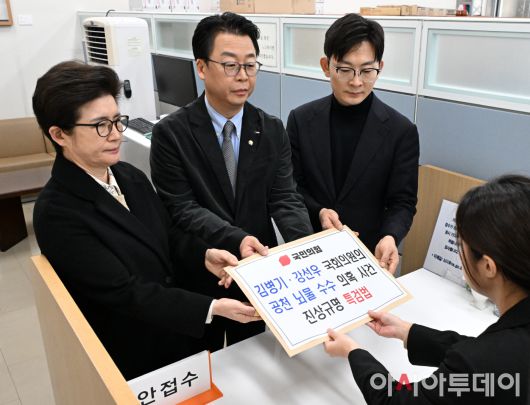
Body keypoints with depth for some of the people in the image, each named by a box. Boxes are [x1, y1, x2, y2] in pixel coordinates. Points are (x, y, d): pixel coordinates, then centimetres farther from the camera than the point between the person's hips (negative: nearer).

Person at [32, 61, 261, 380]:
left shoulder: (132, 177, -1)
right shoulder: (56, 213, -22)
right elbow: (124, 292, -25)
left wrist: (204, 255, -15)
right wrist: (212, 308, -29)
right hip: (127, 362, -6)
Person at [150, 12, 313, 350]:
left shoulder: (273, 131, -3)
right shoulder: (171, 133, -13)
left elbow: (285, 198, -9)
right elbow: (182, 208, -17)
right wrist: (236, 240, -34)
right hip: (197, 278, -2)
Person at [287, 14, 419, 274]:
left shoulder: (401, 131, -9)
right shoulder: (301, 120, -5)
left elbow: (402, 201, -8)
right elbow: (291, 186, -1)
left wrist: (390, 237, -27)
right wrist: (317, 212, -19)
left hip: (369, 252, -1)